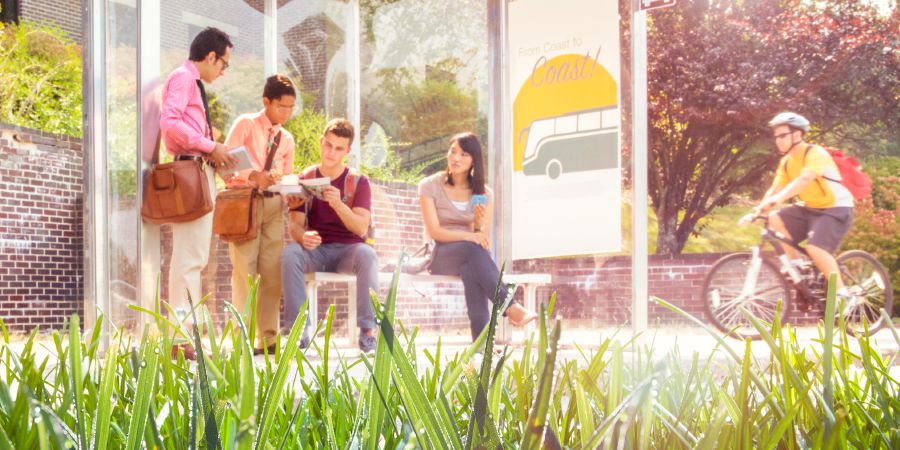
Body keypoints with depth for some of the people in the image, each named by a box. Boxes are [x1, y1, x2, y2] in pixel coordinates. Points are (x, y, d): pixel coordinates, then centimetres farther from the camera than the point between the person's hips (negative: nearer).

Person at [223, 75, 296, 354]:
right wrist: (254, 176, -24)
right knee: (244, 271, -7)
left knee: (272, 273, 2)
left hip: (274, 205, 5)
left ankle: (268, 339, 8)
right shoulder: (245, 125, 2)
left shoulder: (286, 139, 18)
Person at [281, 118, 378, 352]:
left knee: (367, 255, -35)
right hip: (315, 249, 1)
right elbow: (294, 223, -2)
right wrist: (303, 236, -28)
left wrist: (338, 204, -28)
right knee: (290, 254, -32)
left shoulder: (358, 182, 3)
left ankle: (367, 330, -30)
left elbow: (361, 228, -9)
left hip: (348, 249, -1)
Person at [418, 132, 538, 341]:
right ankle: (511, 308, -48)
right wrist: (468, 236, -24)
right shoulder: (430, 186, 3)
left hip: (472, 255, 2)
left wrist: (479, 225, -19)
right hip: (442, 256, -2)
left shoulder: (483, 193, 10)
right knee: (472, 249, -38)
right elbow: (434, 232, -9)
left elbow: (485, 241, 5)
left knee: (471, 269, -38)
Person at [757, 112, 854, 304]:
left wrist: (778, 198, -51)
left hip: (836, 209, -8)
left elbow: (805, 179, -38)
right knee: (774, 220, -12)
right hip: (810, 208, 8)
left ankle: (841, 292, -13)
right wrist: (758, 210, -19)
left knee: (815, 248, -29)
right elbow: (775, 189, -2)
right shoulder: (786, 161, 5)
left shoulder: (815, 153, -20)